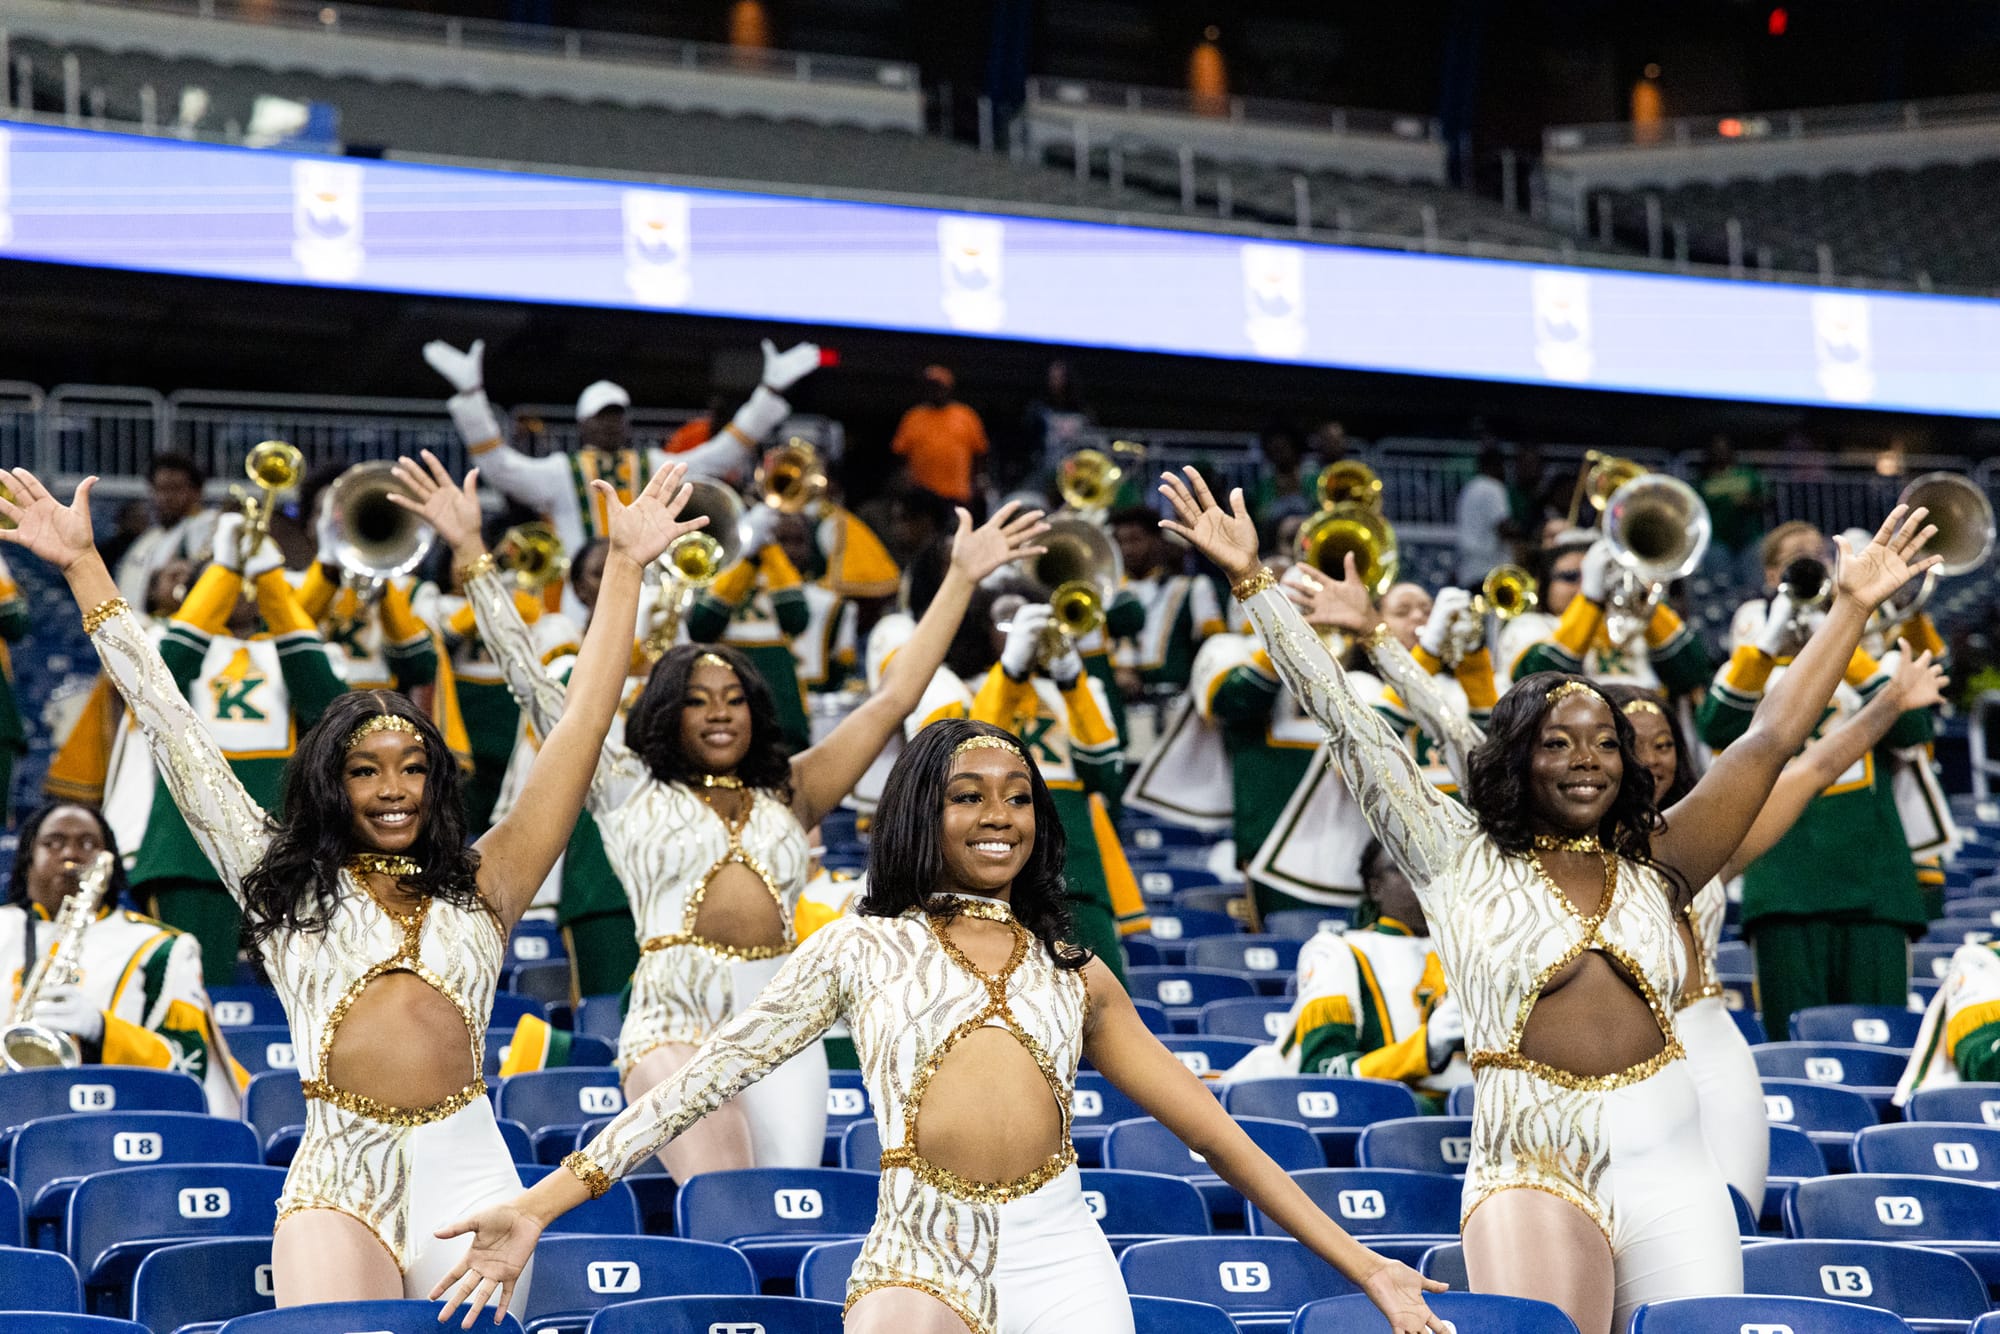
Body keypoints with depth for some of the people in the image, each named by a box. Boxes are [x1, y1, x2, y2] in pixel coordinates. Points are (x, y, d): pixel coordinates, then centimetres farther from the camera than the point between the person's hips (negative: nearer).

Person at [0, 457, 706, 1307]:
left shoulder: (480, 887, 16)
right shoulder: (285, 885, 15)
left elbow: (581, 725, 16)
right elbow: (174, 733, 15)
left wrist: (625, 568, 15)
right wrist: (84, 568, 16)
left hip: (468, 1174, 1)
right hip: (336, 1183, -1)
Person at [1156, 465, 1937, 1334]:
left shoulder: (1653, 864, 14)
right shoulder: (1461, 860, 7)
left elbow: (1770, 741, 15)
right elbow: (1349, 727, 5)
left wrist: (1851, 608, 14)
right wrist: (1250, 581, 3)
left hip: (1674, 1178, 3)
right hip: (1534, 1177, -3)